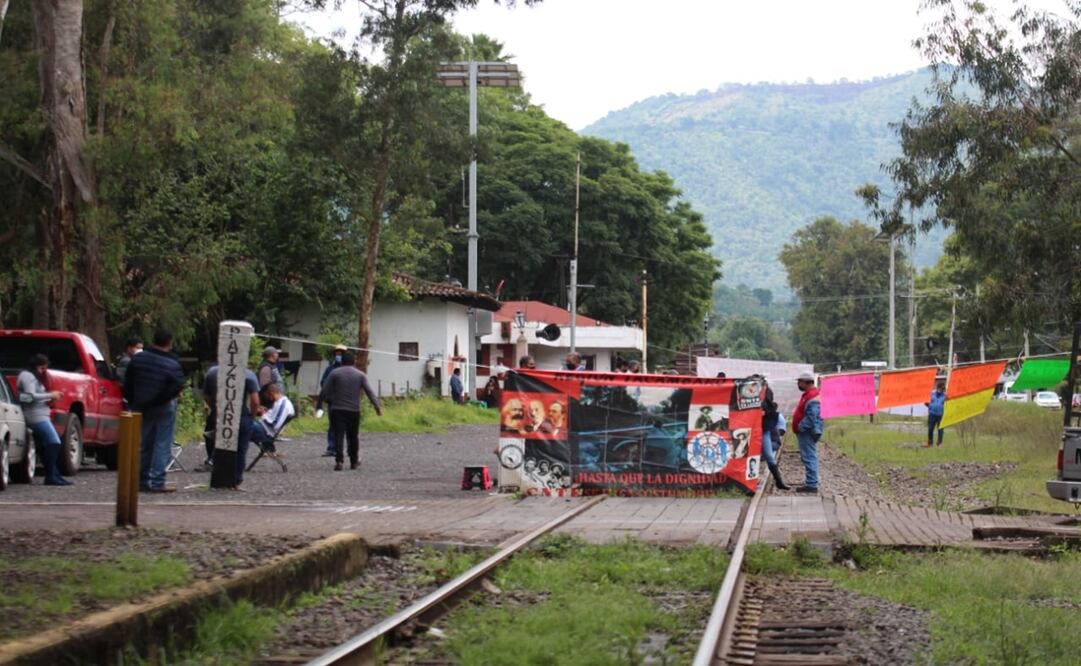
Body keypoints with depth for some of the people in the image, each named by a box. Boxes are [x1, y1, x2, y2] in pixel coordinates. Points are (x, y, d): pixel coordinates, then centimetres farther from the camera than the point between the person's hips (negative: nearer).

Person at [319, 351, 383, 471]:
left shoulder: (334, 374, 4)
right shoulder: (360, 375, 7)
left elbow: (323, 393, -1)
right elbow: (370, 392, -5)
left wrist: (330, 400, 19)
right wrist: (377, 406, -10)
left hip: (337, 410, -1)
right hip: (354, 411, 2)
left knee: (338, 435, -6)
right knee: (353, 437, 14)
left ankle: (339, 460, -22)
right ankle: (354, 462, 23)